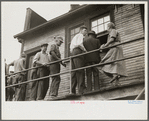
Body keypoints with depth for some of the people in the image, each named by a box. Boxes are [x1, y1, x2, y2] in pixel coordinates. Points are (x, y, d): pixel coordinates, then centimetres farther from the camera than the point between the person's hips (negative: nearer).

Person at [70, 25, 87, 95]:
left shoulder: (75, 37, 35)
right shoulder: (80, 35, 6)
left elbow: (71, 47, 27)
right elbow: (79, 44, -12)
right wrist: (86, 51, -5)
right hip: (78, 52, -9)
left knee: (74, 72, 0)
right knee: (80, 71, -17)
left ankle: (72, 91, -7)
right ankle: (81, 90, -25)